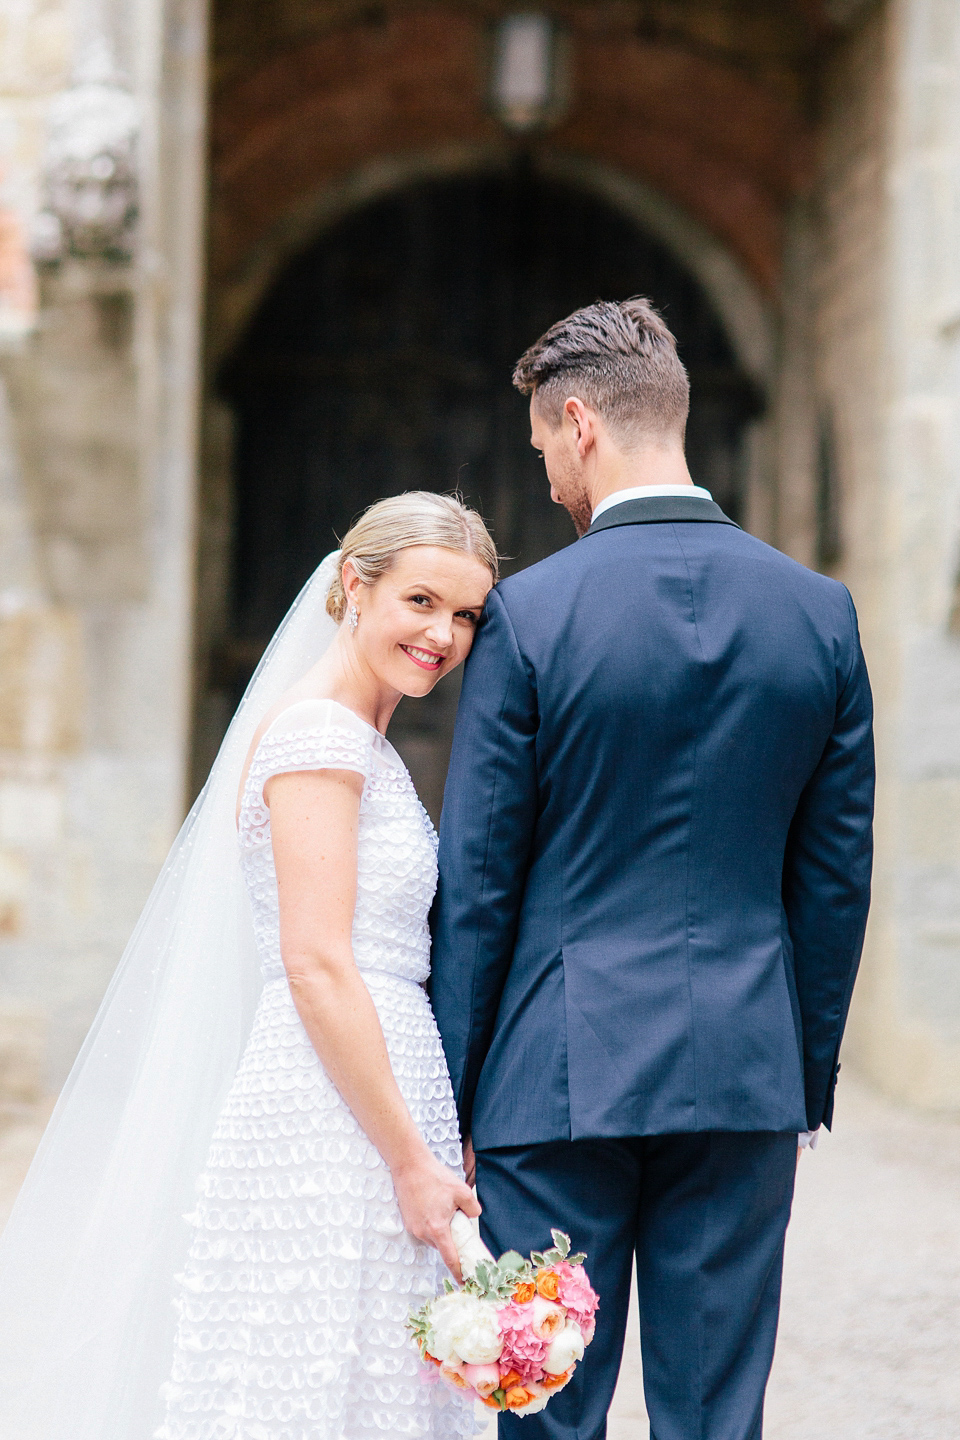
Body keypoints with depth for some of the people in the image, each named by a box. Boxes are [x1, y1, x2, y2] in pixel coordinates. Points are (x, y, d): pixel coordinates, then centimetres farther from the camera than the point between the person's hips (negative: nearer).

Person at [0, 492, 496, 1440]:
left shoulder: (360, 743, 18)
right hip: (333, 1139, -9)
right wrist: (412, 1161, -16)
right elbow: (317, 970, -17)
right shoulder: (318, 732, -11)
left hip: (360, 1124, 9)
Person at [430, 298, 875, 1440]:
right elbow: (837, 877, 7)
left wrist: (445, 1096, 2)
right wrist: (810, 1075, 15)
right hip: (747, 1072, 3)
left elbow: (476, 879, -6)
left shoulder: (528, 613, -9)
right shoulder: (819, 611, 2)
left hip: (561, 1073, -3)